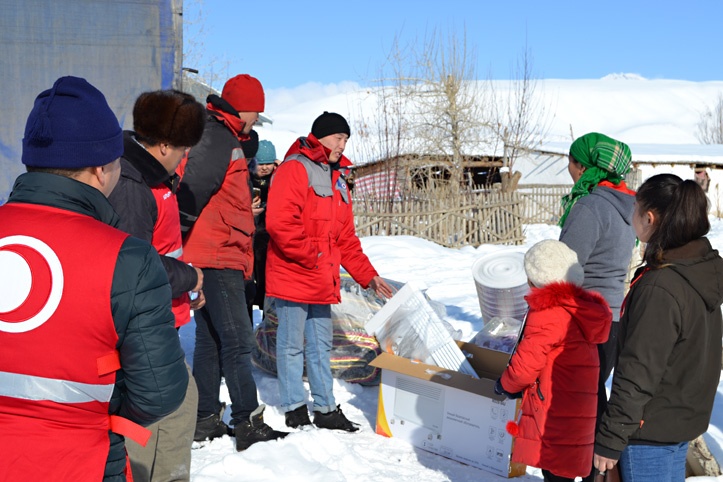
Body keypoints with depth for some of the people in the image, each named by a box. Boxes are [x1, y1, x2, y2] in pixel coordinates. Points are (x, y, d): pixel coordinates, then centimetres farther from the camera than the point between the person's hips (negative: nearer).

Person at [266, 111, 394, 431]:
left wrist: (367, 275, 15)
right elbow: (279, 222, -20)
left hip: (322, 281, 8)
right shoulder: (294, 168, -8)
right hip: (292, 275, -8)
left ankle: (326, 409, 19)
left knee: (321, 345, 12)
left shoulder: (337, 180, 20)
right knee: (292, 344, 1)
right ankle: (295, 409, 12)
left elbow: (346, 237, 21)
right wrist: (310, 256, -16)